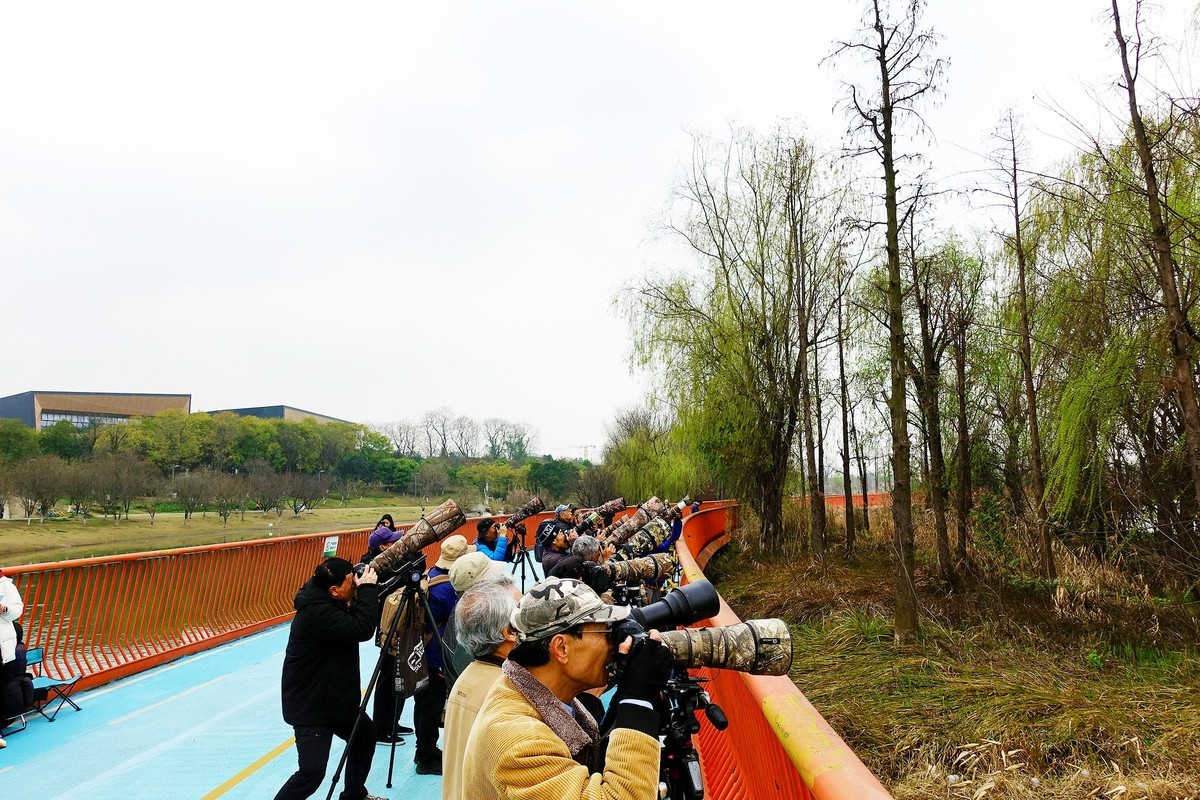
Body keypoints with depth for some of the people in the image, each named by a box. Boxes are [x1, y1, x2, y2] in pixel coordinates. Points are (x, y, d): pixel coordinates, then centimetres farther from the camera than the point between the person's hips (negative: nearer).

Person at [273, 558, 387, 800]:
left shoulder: (326, 600, 1)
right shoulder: (316, 612, -28)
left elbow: (359, 617, 13)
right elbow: (362, 629, -35)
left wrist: (368, 589, -3)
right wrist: (368, 588, -26)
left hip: (336, 698, 10)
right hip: (310, 706, -10)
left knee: (366, 736, 24)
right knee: (312, 771, -15)